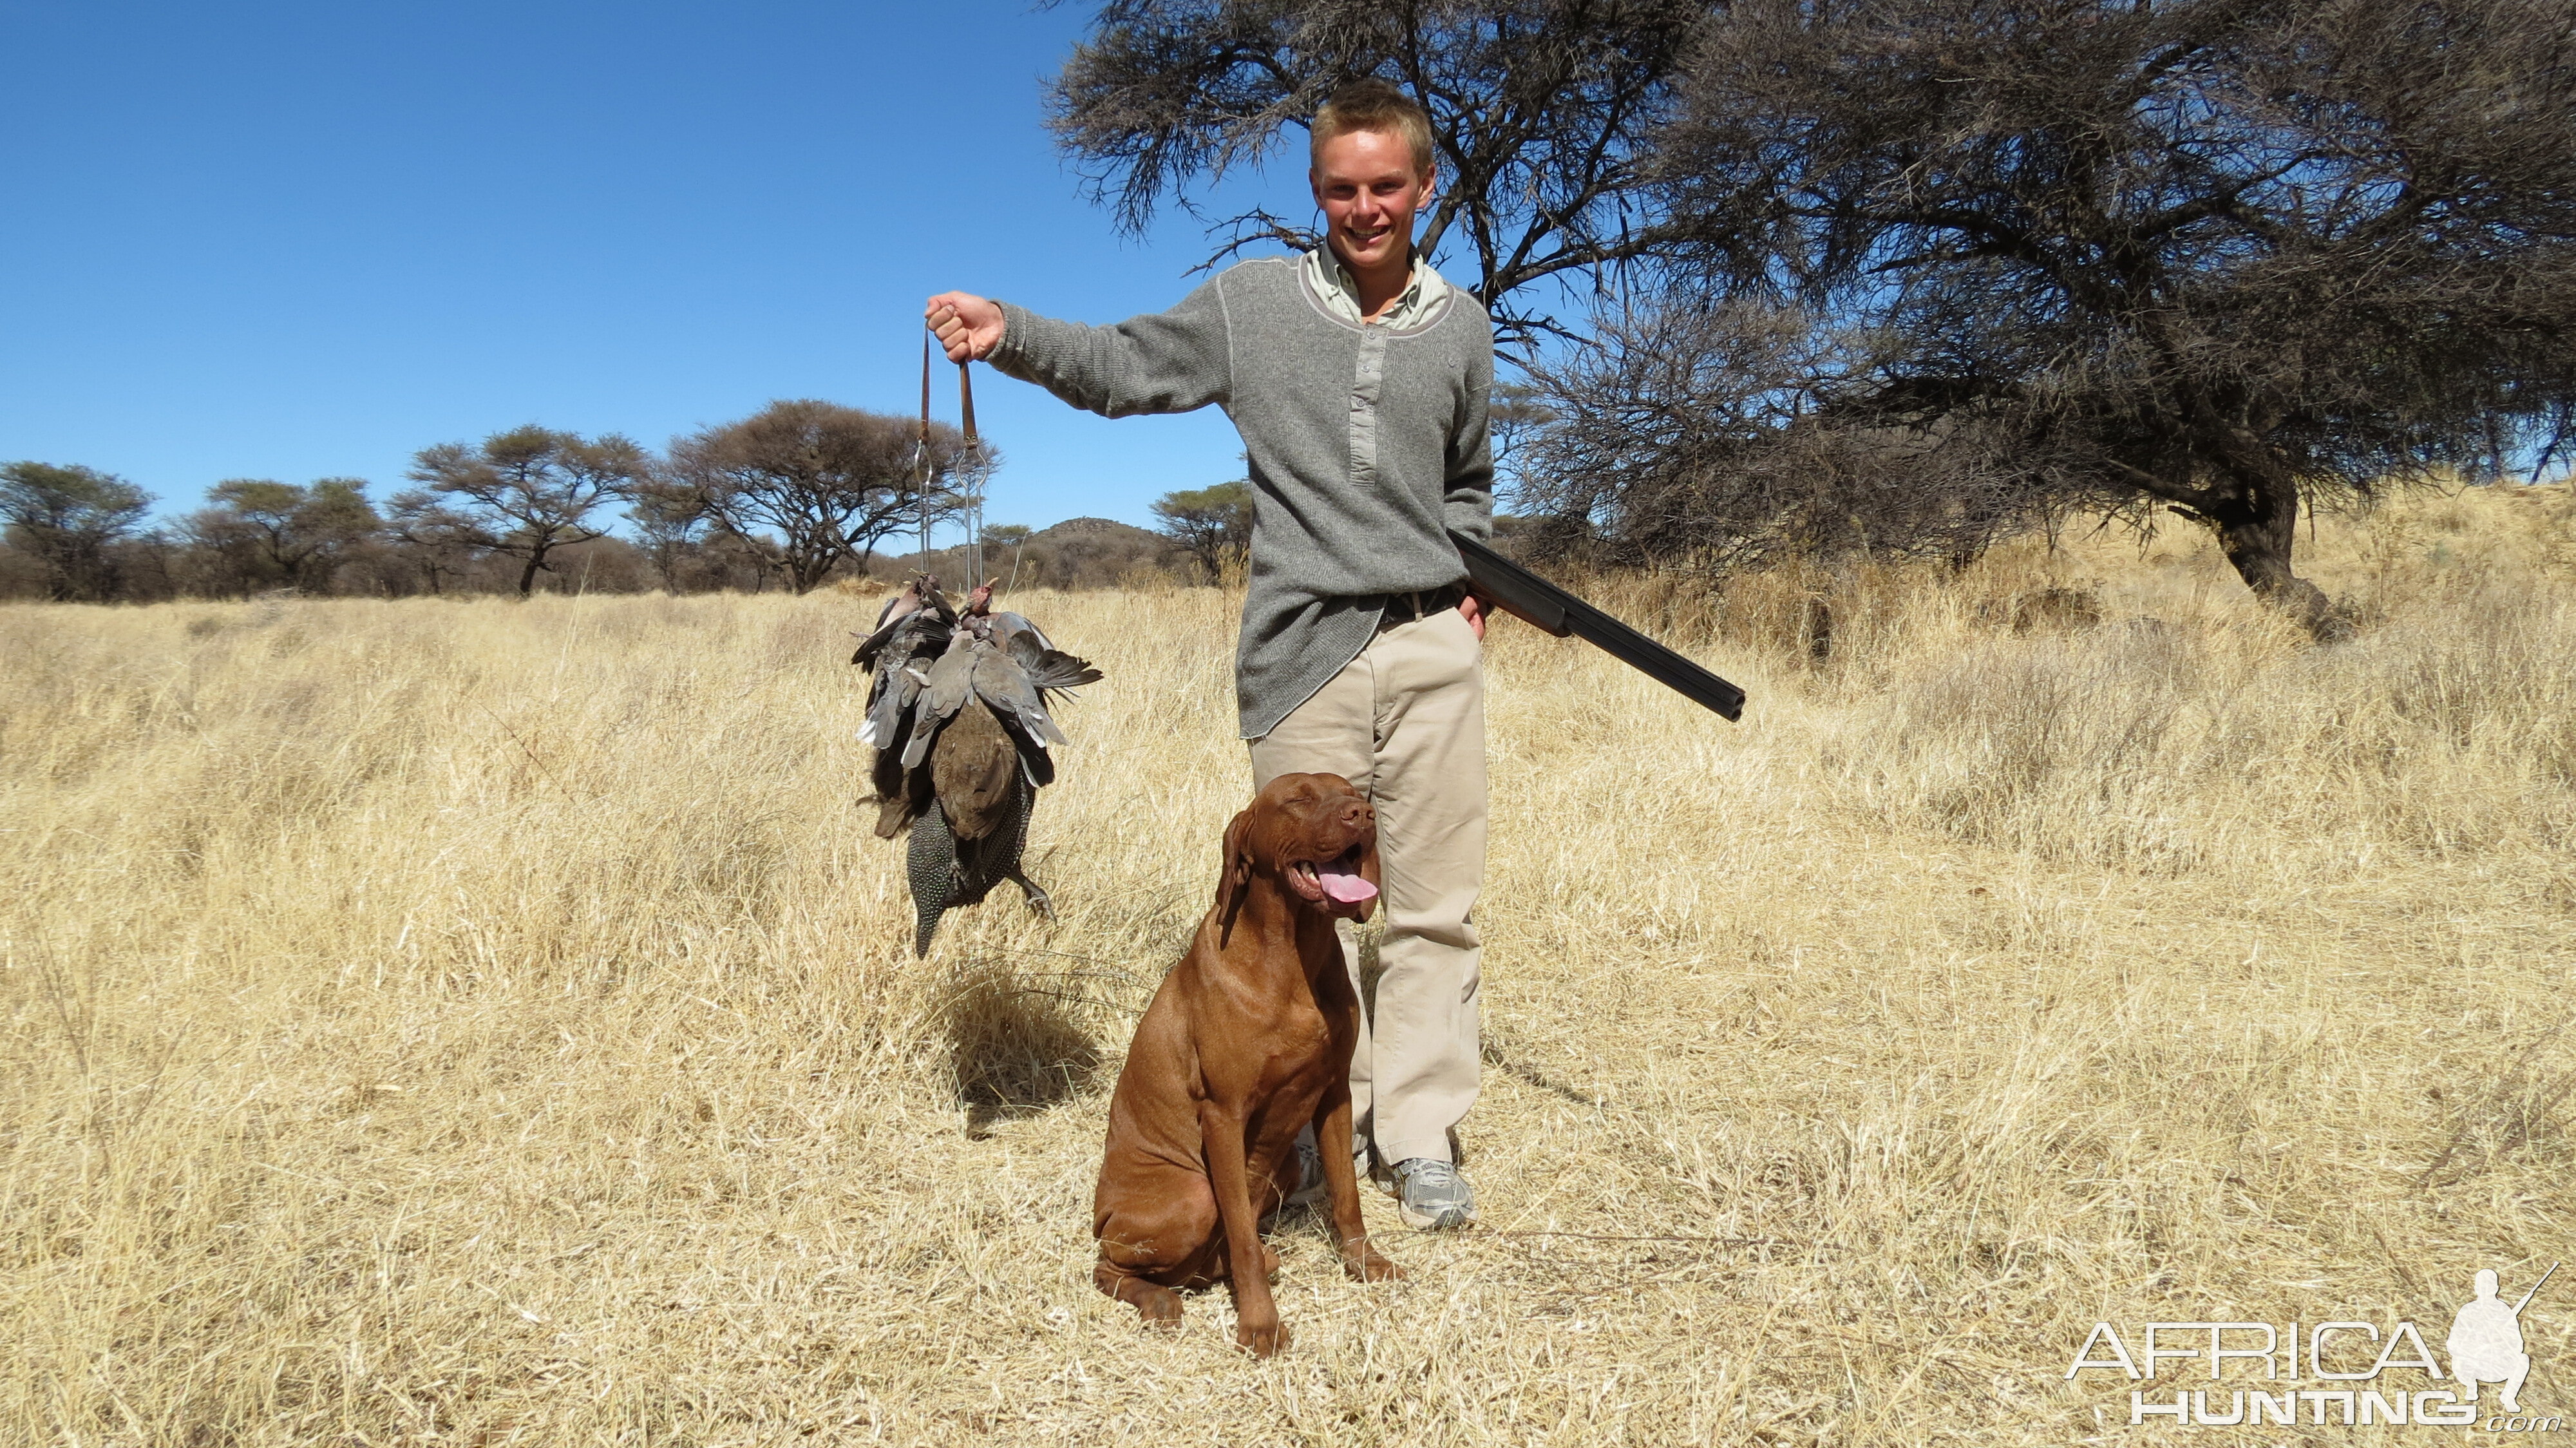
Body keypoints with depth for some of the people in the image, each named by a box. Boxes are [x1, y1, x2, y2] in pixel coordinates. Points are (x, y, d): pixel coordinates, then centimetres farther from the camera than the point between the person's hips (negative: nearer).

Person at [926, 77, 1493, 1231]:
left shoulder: (1462, 325, 12)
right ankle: (1331, 1120, 21)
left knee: (1436, 904, 3)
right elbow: (1122, 368, 11)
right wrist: (1008, 335, -4)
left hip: (1434, 646, 2)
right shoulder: (1252, 301, 5)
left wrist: (1465, 574, 10)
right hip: (1303, 650, -2)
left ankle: (1420, 1137, 14)